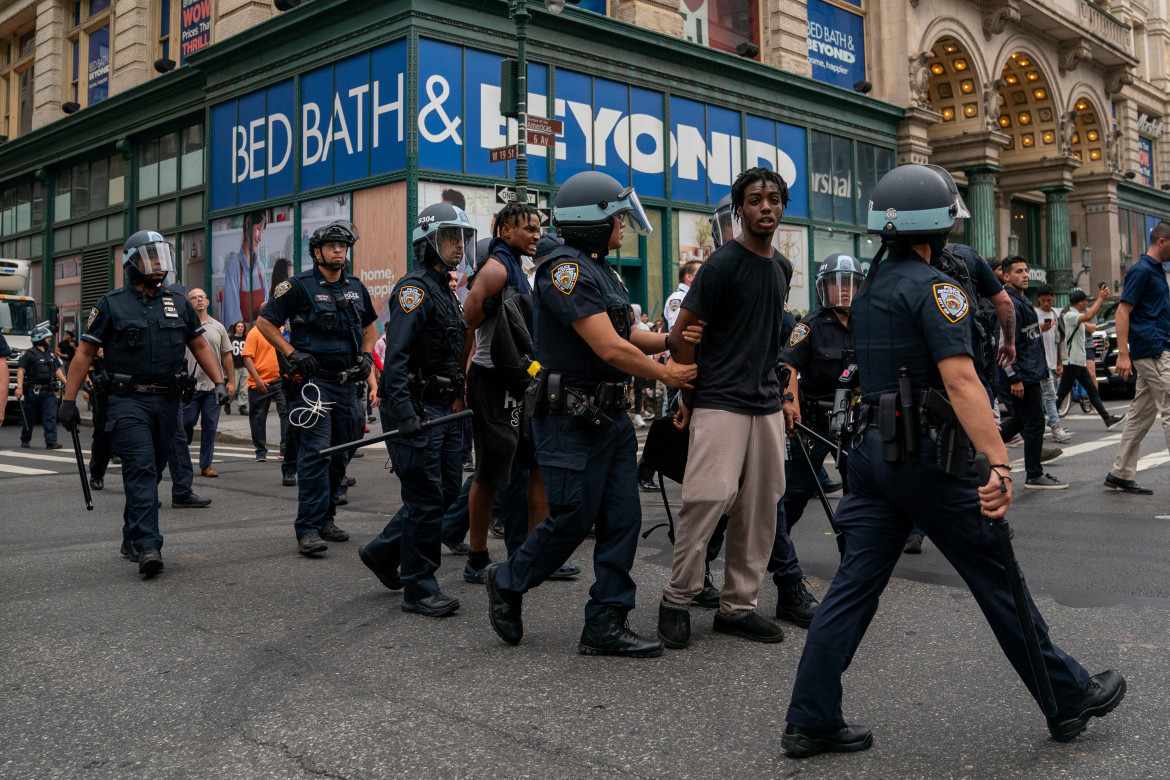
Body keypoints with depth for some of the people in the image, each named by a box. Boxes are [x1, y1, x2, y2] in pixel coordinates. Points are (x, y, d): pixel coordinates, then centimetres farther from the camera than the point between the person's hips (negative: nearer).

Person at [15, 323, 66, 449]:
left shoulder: (51, 354, 16)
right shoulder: (29, 354, -4)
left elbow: (57, 371, 22)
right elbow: (20, 370, -11)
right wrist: (19, 387, -20)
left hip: (49, 392, 4)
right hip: (33, 391, -4)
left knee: (51, 416, -8)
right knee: (30, 418, 8)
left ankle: (51, 441, -13)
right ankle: (25, 440, 25)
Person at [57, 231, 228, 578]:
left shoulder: (178, 303, 13)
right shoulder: (111, 304, 1)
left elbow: (200, 345, 17)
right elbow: (85, 353, 1)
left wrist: (219, 381, 4)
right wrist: (69, 400, -4)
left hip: (167, 401, 5)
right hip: (128, 401, -4)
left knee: (151, 472, 11)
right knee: (141, 470, -15)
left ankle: (131, 537, 26)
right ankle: (147, 546, -19)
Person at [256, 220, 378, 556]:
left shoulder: (356, 288, 13)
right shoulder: (299, 285, -4)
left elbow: (369, 325, 29)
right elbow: (265, 321, -1)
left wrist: (366, 354, 12)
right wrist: (292, 353, -9)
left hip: (346, 380, 6)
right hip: (313, 380, -6)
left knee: (340, 453, 10)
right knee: (316, 452, -14)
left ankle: (326, 519, 22)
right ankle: (309, 528, -13)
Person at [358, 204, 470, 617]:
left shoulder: (446, 291, 19)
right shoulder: (414, 288, -12)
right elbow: (395, 356, -22)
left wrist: (456, 397, 22)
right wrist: (404, 413, -29)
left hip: (444, 410, 10)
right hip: (417, 410, -10)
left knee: (446, 492, 12)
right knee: (426, 499, -5)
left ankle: (383, 552, 28)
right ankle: (419, 590, 5)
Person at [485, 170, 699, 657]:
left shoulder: (601, 270, 16)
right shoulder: (566, 269, -16)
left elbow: (623, 336, 19)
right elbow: (609, 348, -21)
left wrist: (669, 340, 0)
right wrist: (664, 374, -8)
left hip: (610, 416, 10)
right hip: (571, 420, -9)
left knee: (622, 520, 6)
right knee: (572, 521, 0)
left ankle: (605, 626, 13)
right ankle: (507, 584, 25)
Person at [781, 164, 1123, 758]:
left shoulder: (868, 289, 15)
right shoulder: (933, 286, -12)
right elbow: (960, 380, -23)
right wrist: (999, 463, -29)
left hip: (872, 448, 7)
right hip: (927, 454, -7)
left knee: (854, 585, 6)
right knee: (996, 577, 7)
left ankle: (809, 722, 8)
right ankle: (1070, 698, 24)